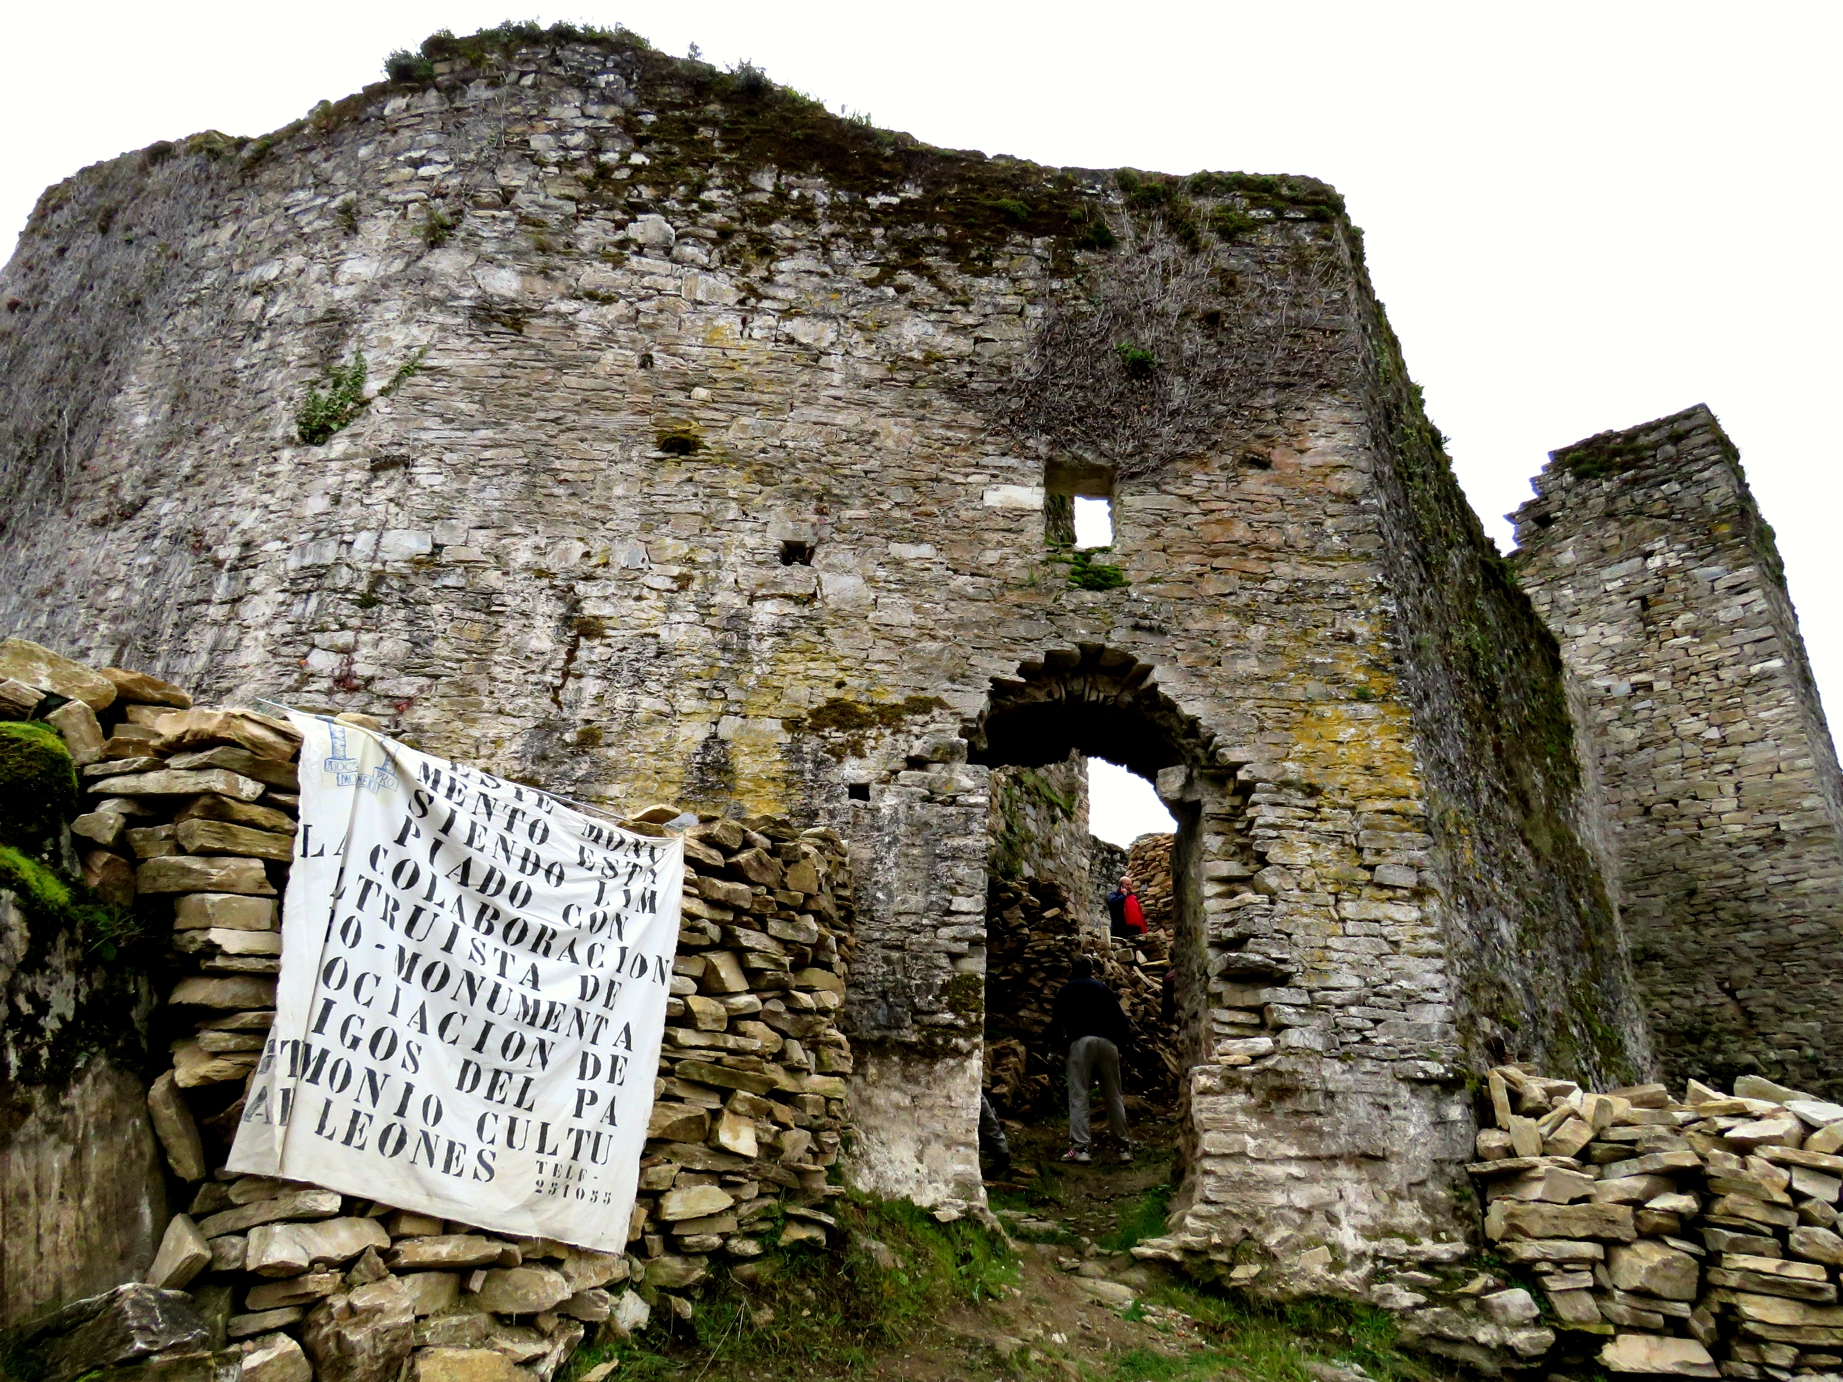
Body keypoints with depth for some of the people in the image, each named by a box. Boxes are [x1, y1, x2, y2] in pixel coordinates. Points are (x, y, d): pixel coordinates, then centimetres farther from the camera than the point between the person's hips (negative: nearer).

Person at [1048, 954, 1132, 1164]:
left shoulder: (1067, 990, 16)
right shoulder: (1104, 988, 24)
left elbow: (1058, 1019, 9)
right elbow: (1121, 1018, 18)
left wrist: (1055, 1041, 23)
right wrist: (1121, 1042, 25)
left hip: (1080, 1042, -3)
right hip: (1107, 1042, 3)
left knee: (1078, 1096, -2)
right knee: (1113, 1096, 10)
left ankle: (1080, 1148, -10)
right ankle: (1124, 1147, 12)